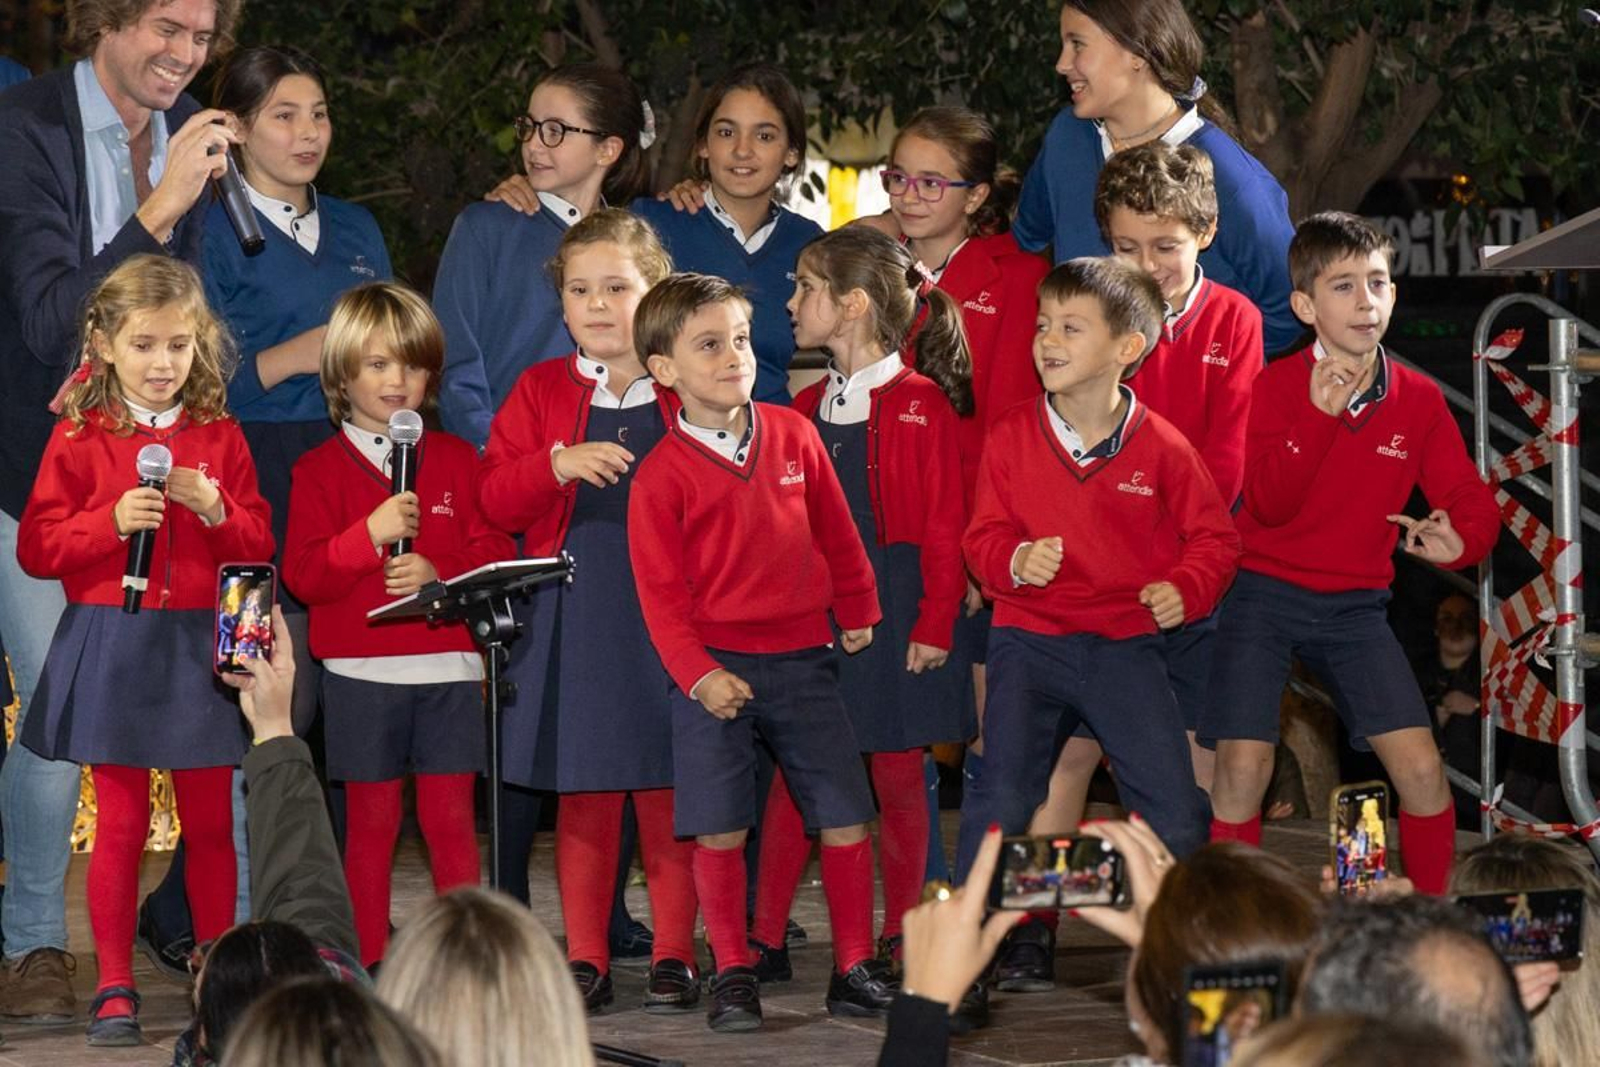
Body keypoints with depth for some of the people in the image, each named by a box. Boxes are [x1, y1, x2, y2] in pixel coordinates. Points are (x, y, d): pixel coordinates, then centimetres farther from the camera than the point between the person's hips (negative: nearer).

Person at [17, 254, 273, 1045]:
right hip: (111, 646, -2)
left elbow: (259, 544, 7)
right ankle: (114, 988, 7)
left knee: (210, 823, 7)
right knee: (121, 823, 1)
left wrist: (216, 509, -11)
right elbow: (36, 548, -3)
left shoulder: (219, 437, 6)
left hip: (201, 646, 2)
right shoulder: (79, 438, -1)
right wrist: (113, 522, -16)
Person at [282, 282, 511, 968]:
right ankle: (369, 962, 10)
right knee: (372, 819, 4)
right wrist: (371, 534, -20)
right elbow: (302, 575, -6)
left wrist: (439, 571, -14)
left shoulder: (454, 459, 9)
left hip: (449, 666, 1)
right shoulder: (321, 469, 2)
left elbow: (495, 549, 4)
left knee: (451, 817, 2)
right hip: (361, 672, -1)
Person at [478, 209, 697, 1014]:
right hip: (571, 614, 1)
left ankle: (673, 955, 11)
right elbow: (494, 499, 0)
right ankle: (584, 958, 12)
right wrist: (559, 464, -16)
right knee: (583, 796, 6)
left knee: (667, 795, 2)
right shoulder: (542, 390, 8)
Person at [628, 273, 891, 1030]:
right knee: (720, 830, -2)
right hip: (715, 668, -3)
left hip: (804, 656, 3)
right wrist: (699, 674, -14)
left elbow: (834, 531, 13)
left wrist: (857, 611, 15)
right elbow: (661, 590, -8)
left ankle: (855, 968, 13)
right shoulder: (662, 473, -8)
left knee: (847, 817, 1)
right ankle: (732, 974, 13)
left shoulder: (793, 435, 2)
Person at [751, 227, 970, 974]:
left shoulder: (921, 403, -8)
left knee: (898, 772, 4)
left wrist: (935, 624, -12)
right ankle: (766, 934, 4)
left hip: (894, 604, -5)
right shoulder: (808, 408, 11)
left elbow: (945, 524, -9)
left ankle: (898, 939, 14)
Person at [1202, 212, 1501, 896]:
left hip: (1354, 605, 2)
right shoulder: (1277, 387, -7)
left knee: (1421, 769, -9)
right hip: (1265, 593, -2)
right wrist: (1322, 413, -28)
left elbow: (1471, 502, 0)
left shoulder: (1419, 401, 1)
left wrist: (1459, 541, -23)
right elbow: (1269, 504, -17)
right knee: (1242, 770, -14)